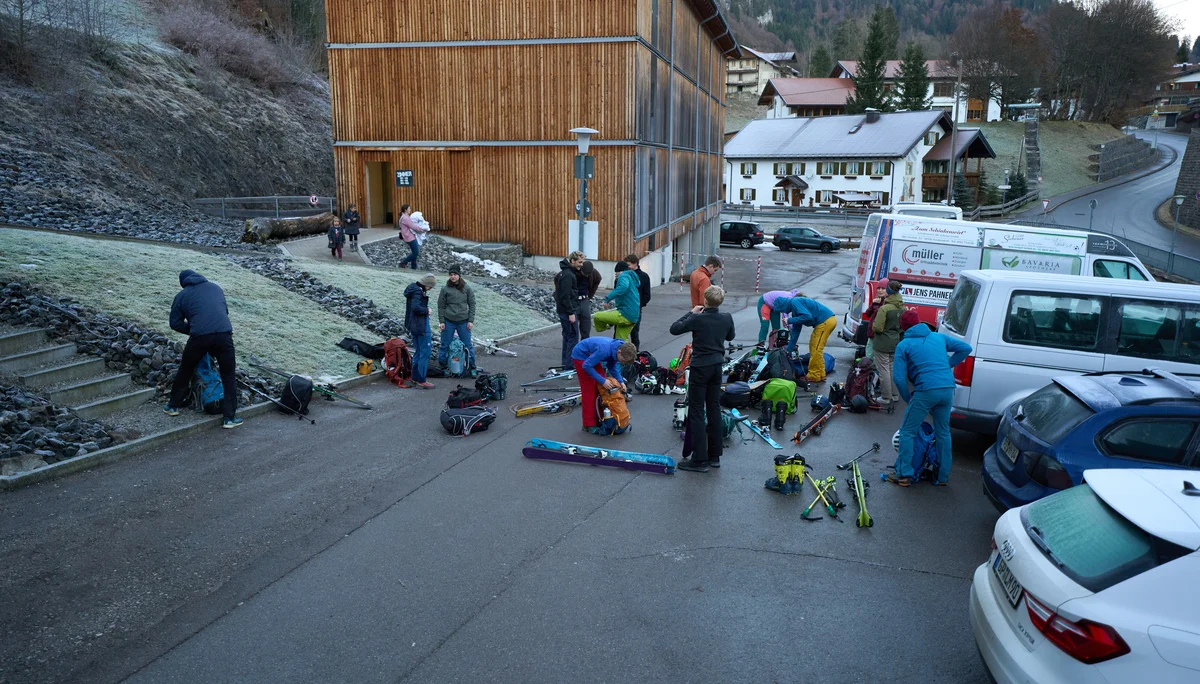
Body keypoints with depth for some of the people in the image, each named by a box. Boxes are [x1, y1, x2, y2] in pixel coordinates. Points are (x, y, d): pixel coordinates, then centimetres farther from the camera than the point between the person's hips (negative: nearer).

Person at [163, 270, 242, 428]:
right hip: (224, 334, 1)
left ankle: (173, 405, 38)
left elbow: (175, 323, 16)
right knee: (229, 376, 10)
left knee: (185, 371, 23)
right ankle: (230, 417, 7)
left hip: (199, 337, -1)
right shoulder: (215, 287, 25)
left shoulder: (182, 295, 17)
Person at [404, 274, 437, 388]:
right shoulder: (418, 291, -18)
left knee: (418, 351, 18)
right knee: (425, 352, -4)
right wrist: (427, 310, -15)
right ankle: (421, 380, -1)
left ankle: (416, 377, 26)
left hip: (414, 326, 10)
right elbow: (416, 307, -30)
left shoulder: (414, 289, 12)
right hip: (421, 326, -10)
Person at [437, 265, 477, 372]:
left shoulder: (467, 288, 1)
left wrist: (471, 320, -2)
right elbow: (441, 306, 2)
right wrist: (442, 321, -3)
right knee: (445, 345, 6)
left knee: (467, 345, 5)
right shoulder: (445, 289, -1)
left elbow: (472, 304, 3)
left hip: (463, 322, 0)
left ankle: (471, 366, 16)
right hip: (449, 322, 0)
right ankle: (441, 366, 18)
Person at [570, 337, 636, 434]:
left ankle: (598, 419, 16)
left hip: (591, 356, 8)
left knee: (600, 388, 7)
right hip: (580, 356, -8)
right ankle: (589, 425, -1)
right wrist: (603, 381, -31)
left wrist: (620, 381, -9)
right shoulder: (605, 350, -39)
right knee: (589, 391, -8)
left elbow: (612, 367, 4)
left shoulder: (616, 349, -14)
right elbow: (586, 366, -33)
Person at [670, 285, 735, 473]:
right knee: (714, 410, 13)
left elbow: (674, 328, -9)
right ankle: (714, 456, 21)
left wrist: (691, 313, 1)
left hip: (700, 368, -6)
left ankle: (700, 459, 0)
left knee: (696, 412, 0)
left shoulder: (698, 319, -18)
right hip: (717, 367, 6)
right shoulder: (726, 318, -2)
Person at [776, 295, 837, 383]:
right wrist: (789, 349, 26)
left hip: (825, 322, -10)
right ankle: (820, 375, 21)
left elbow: (807, 316, -23)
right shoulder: (794, 307, 20)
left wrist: (790, 320, -12)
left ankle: (814, 376, 3)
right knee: (813, 347, 16)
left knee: (815, 349, -5)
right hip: (828, 320, 10)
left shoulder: (795, 302, -9)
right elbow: (795, 330, 24)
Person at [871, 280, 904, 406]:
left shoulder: (884, 308, -21)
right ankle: (895, 395, 27)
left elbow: (877, 328, -19)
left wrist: (873, 325, 1)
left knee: (883, 370, 2)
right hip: (896, 343, 7)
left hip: (883, 344, -7)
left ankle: (886, 397, 8)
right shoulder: (903, 309, 1)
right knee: (893, 368, 19)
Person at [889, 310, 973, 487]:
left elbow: (899, 378, -2)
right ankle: (943, 477, 25)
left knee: (907, 432, 7)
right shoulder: (938, 337, 17)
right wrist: (948, 365, 18)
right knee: (943, 432, 18)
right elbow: (966, 348, 15)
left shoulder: (904, 345, 4)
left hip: (926, 391, -5)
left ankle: (904, 475, 8)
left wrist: (909, 399, 9)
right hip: (948, 389, 5)